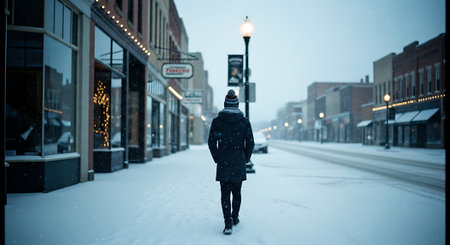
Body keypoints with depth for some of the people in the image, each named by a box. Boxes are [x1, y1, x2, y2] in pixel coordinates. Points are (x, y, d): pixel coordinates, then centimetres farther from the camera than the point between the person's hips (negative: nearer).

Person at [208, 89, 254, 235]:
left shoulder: (217, 121, -4)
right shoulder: (244, 122, -3)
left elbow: (211, 143, -3)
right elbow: (250, 143, -1)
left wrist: (217, 159, 8)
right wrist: (245, 159, 11)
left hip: (223, 164, -1)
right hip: (239, 165, 1)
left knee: (225, 194, 1)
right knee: (237, 192, 17)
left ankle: (228, 224, -7)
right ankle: (235, 217, 30)